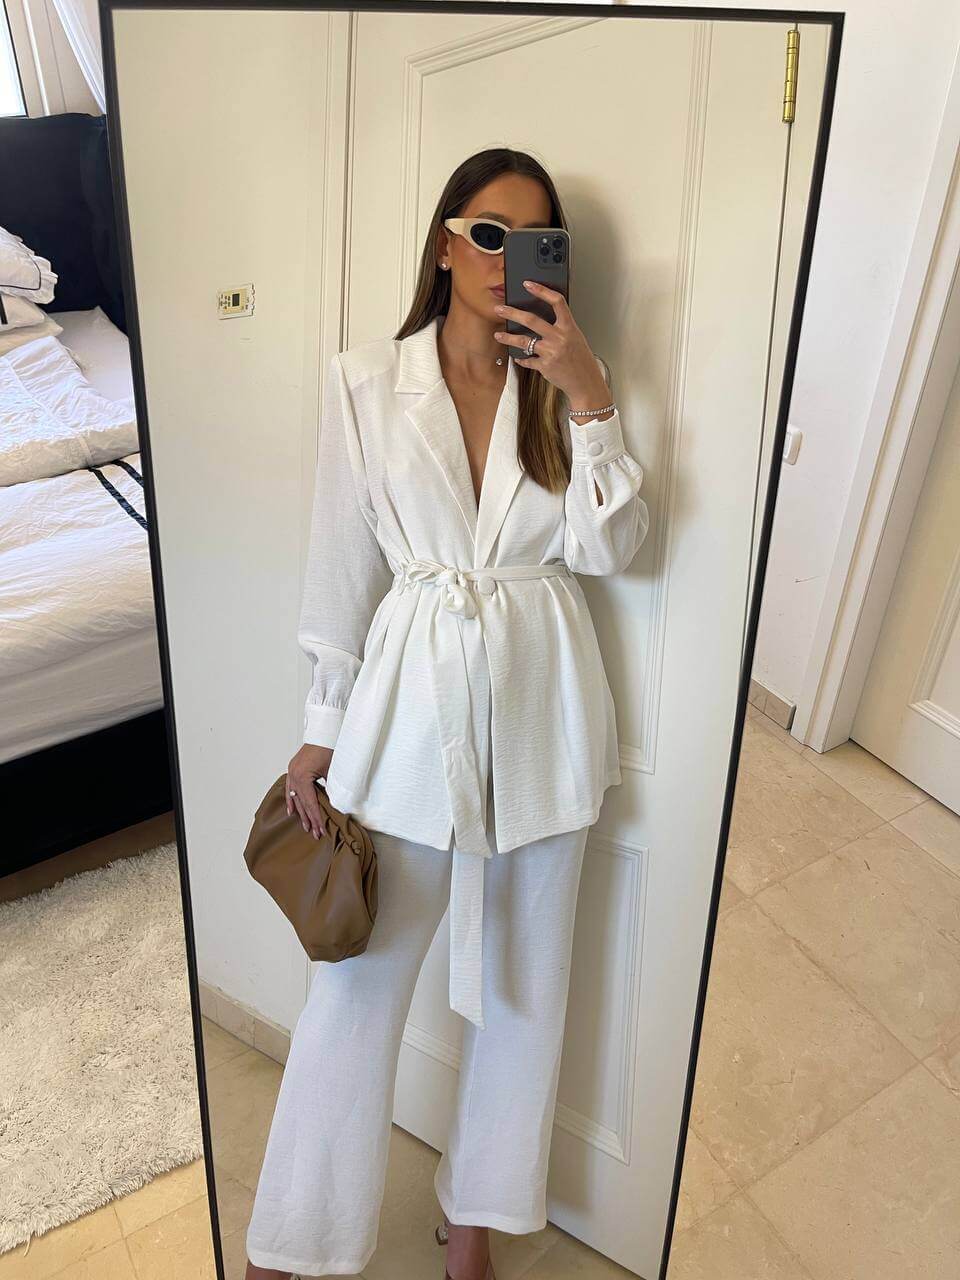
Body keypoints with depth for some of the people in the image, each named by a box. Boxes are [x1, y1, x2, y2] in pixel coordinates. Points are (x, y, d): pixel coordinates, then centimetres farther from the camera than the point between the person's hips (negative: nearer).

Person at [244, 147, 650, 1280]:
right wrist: (323, 727, 1)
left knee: (522, 972, 14)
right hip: (412, 692, -2)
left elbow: (605, 549, -5)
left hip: (540, 699, 3)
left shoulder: (566, 381, 4)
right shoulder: (365, 382, -2)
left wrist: (590, 398, -15)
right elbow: (343, 561, 0)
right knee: (359, 975, 6)